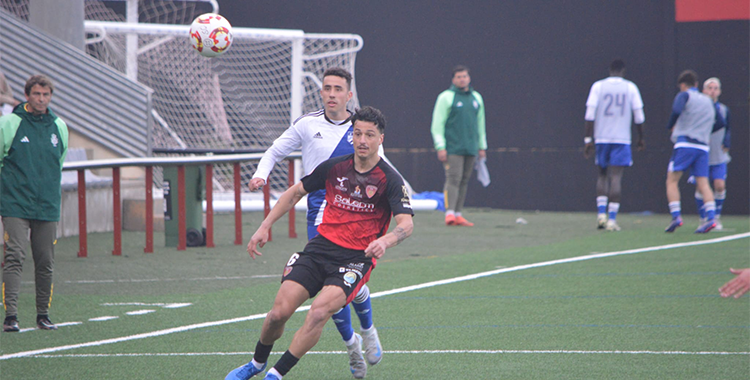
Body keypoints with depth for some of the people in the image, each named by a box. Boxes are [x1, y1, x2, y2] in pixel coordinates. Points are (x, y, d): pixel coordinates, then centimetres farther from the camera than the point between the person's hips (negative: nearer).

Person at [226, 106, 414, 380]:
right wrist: (265, 227, 12)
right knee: (279, 311, -9)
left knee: (319, 312, -27)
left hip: (356, 258, -3)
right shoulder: (334, 167, 5)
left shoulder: (390, 180, -7)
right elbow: (295, 192, 18)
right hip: (320, 247, 3)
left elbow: (406, 224, -17)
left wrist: (384, 241, -38)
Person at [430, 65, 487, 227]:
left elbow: (480, 123, 23)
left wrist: (482, 147, 20)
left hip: (470, 149, 5)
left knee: (464, 181, 5)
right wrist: (440, 147, -12)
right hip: (452, 148, -5)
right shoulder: (446, 97, -1)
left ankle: (458, 215, 8)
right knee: (453, 178, -14)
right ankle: (449, 213, -20)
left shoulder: (476, 98, 15)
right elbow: (437, 124, -4)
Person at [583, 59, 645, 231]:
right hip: (622, 138, -1)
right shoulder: (630, 87, 2)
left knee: (602, 175, 16)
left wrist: (588, 139, -2)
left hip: (601, 138, 1)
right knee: (616, 177, -1)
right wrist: (641, 138, 14)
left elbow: (590, 115, -5)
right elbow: (639, 117, 2)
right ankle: (612, 219, -7)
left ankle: (601, 213, 4)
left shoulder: (598, 86, 2)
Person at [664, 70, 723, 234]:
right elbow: (720, 122, 21)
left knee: (672, 181, 2)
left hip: (685, 144, -5)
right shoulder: (708, 101, 20)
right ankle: (711, 218, -16)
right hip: (703, 146, 5)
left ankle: (676, 216, -12)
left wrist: (670, 126, -1)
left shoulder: (684, 95, 3)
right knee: (703, 183, 0)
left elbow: (676, 110, -17)